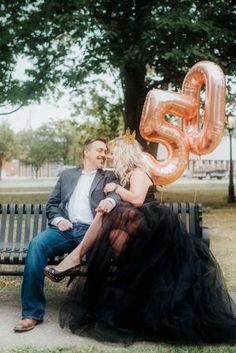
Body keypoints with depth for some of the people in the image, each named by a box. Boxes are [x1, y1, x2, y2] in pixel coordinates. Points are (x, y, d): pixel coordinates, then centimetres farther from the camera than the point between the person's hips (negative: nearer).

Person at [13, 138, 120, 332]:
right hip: (65, 229, 2)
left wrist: (110, 200, -27)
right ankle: (32, 312, -24)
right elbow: (52, 204, 20)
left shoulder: (109, 176, 20)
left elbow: (118, 192, -2)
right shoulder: (67, 174, 25)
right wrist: (58, 219, -2)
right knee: (37, 244, -28)